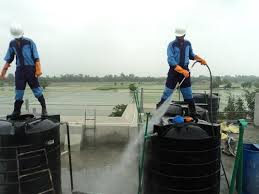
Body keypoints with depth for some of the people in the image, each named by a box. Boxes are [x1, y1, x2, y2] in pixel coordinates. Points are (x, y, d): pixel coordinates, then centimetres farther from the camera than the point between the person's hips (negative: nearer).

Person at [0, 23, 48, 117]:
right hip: (19, 69, 4)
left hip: (30, 68, -4)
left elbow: (36, 57, -6)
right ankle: (16, 111, 15)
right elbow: (9, 59, 16)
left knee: (36, 89, -2)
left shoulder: (29, 42, -4)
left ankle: (44, 108, 9)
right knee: (19, 91, 5)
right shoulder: (12, 44, 10)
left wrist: (38, 69, -15)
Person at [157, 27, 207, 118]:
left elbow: (191, 55, 22)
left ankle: (193, 114, 22)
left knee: (188, 94, 10)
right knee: (167, 93, -1)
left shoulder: (188, 43, 6)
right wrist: (182, 71, -25)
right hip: (174, 71, -4)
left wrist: (200, 59, 5)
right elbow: (171, 61, -18)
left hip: (185, 71, 4)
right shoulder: (172, 45, -9)